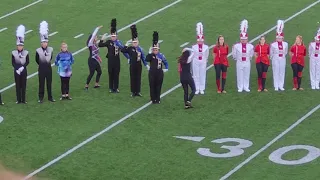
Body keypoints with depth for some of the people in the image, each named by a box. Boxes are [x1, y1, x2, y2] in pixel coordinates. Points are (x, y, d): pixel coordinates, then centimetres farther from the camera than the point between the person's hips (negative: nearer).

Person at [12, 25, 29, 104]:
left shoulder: (26, 53, -1)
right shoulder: (13, 53, -2)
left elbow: (27, 62, 0)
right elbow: (13, 63, 0)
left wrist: (22, 67, -14)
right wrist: (17, 69, -11)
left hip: (24, 70, 0)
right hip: (16, 70, 0)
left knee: (24, 85, 2)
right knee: (18, 85, 2)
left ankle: (23, 99, 7)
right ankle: (18, 100, 6)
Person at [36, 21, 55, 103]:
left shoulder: (51, 49, -3)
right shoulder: (38, 51, -11)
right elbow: (37, 60, 5)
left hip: (49, 68, 2)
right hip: (41, 68, -2)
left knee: (49, 83, 9)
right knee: (41, 83, 4)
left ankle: (50, 97, 19)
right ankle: (41, 98, 11)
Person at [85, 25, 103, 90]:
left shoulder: (95, 44, 10)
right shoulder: (90, 43, -14)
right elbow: (93, 35, -23)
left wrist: (99, 58, 18)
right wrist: (97, 28, -20)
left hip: (96, 60, 9)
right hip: (91, 60, -9)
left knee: (99, 72, 15)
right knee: (91, 73, -8)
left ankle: (96, 84, 26)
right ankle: (86, 85, 0)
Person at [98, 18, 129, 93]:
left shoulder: (119, 42, 0)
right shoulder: (109, 42, -1)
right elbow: (100, 45, -4)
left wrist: (128, 58, -2)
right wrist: (102, 39, -19)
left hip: (117, 61, 0)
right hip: (110, 61, 0)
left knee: (116, 74, 5)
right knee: (111, 74, 6)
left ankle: (116, 88, 13)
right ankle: (111, 88, 14)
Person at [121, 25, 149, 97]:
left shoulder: (140, 49, 3)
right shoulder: (130, 48, -2)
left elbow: (143, 58, 4)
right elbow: (122, 50, -15)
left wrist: (146, 65, -2)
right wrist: (126, 45, -19)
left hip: (139, 66, 1)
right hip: (132, 66, -1)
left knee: (138, 78, 7)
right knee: (133, 78, 4)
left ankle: (138, 92, 13)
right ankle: (133, 92, 11)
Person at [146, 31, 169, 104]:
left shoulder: (161, 55, 1)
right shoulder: (151, 55, -4)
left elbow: (166, 62, 14)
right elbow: (147, 60, -25)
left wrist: (166, 69, 3)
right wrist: (150, 53, -27)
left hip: (159, 73, 1)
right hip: (152, 73, -1)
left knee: (158, 86, 7)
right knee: (152, 86, 4)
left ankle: (158, 99, 15)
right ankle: (153, 99, 13)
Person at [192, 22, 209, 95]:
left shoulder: (206, 47, -1)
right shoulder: (194, 47, -4)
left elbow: (206, 56, 11)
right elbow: (192, 55, 6)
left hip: (203, 62, 1)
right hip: (196, 62, -1)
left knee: (202, 75, 4)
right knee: (196, 75, 3)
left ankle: (202, 89, 12)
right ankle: (197, 89, 9)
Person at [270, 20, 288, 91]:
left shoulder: (285, 44, 4)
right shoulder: (273, 44, -5)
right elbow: (271, 53, 5)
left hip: (282, 59, 3)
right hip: (276, 60, -3)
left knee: (282, 72, 5)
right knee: (276, 72, 0)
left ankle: (281, 86, 12)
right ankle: (276, 86, 4)